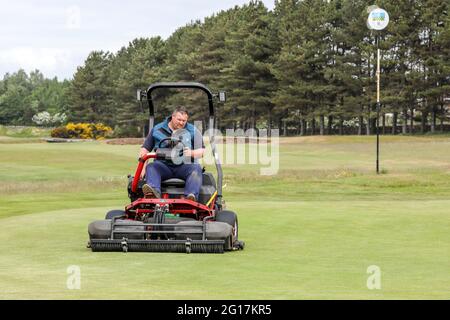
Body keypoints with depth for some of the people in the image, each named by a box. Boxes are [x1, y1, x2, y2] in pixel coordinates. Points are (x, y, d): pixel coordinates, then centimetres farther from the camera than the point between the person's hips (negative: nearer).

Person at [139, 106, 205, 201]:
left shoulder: (193, 131, 14)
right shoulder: (157, 129, 14)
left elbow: (202, 151, 9)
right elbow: (145, 149, 13)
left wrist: (191, 153, -14)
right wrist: (142, 167, -2)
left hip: (184, 166, -1)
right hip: (163, 165, 1)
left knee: (196, 169, -32)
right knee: (151, 167, -30)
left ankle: (191, 196, -56)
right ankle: (154, 192, -59)